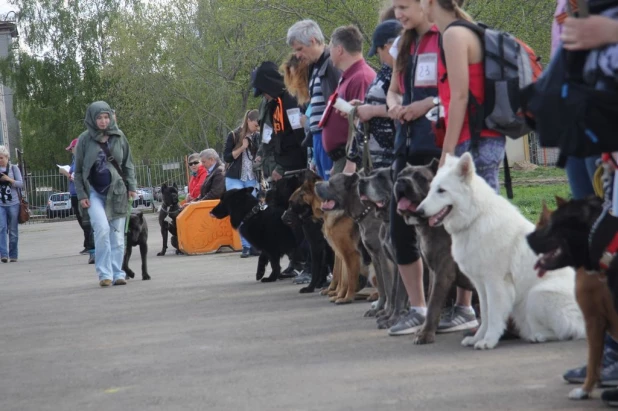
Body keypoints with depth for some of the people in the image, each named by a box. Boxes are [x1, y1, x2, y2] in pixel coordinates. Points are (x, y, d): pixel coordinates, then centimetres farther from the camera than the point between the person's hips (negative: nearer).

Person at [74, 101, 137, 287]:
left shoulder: (119, 136, 5)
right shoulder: (85, 139, -1)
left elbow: (128, 164, 12)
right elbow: (78, 170, 3)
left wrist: (131, 186, 3)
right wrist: (81, 195, -3)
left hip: (117, 191, 2)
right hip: (94, 192, -2)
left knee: (117, 234, 3)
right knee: (102, 228, -19)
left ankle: (117, 273, 10)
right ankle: (104, 273, -14)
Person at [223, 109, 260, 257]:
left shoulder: (258, 137, 6)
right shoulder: (234, 136, -1)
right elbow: (227, 157, -5)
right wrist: (242, 148, -15)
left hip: (252, 180, 2)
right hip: (234, 179, -2)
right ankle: (246, 246, -9)